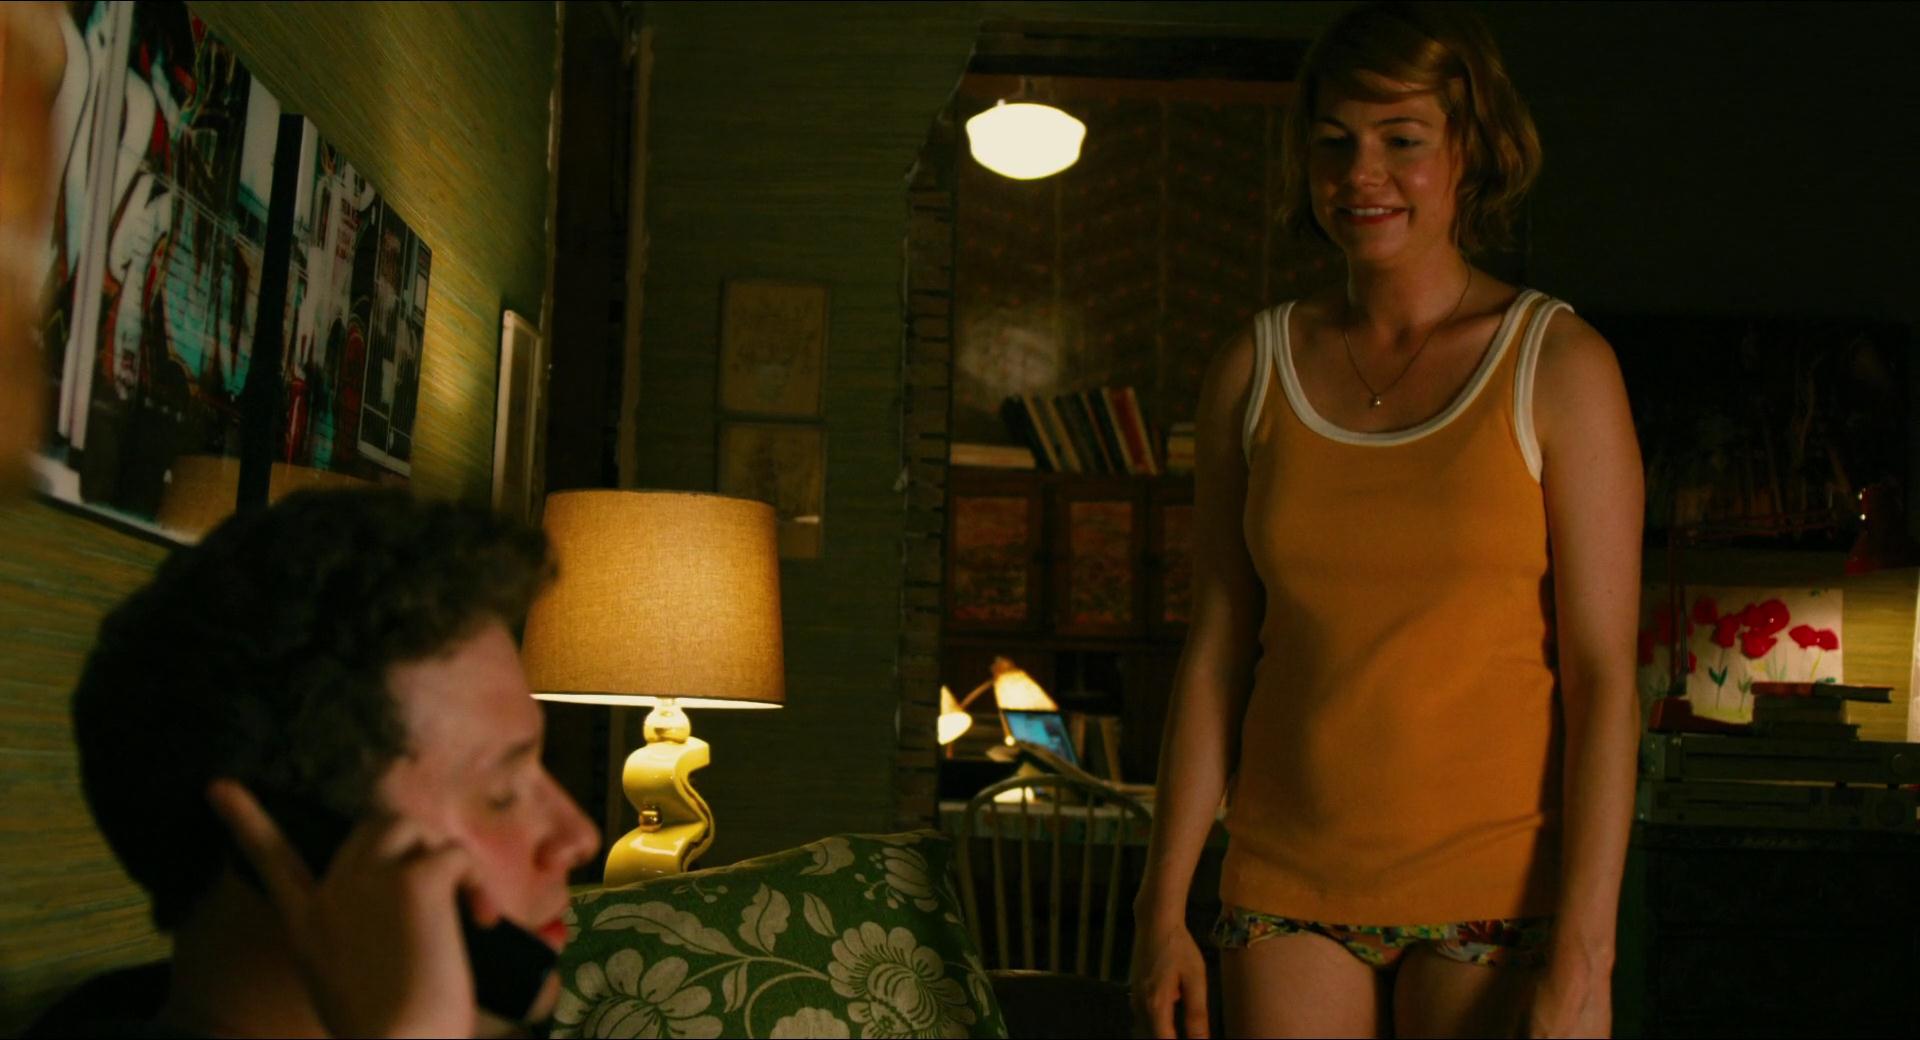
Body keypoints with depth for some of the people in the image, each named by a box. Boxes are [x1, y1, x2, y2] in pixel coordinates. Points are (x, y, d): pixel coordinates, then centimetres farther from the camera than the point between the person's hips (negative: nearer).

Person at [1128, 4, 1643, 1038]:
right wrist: (1162, 907, 4)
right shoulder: (1253, 370, 4)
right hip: (1291, 887, 2)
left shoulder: (1559, 367, -4)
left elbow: (1603, 677, -8)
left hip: (1497, 883, -2)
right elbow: (1214, 652, 6)